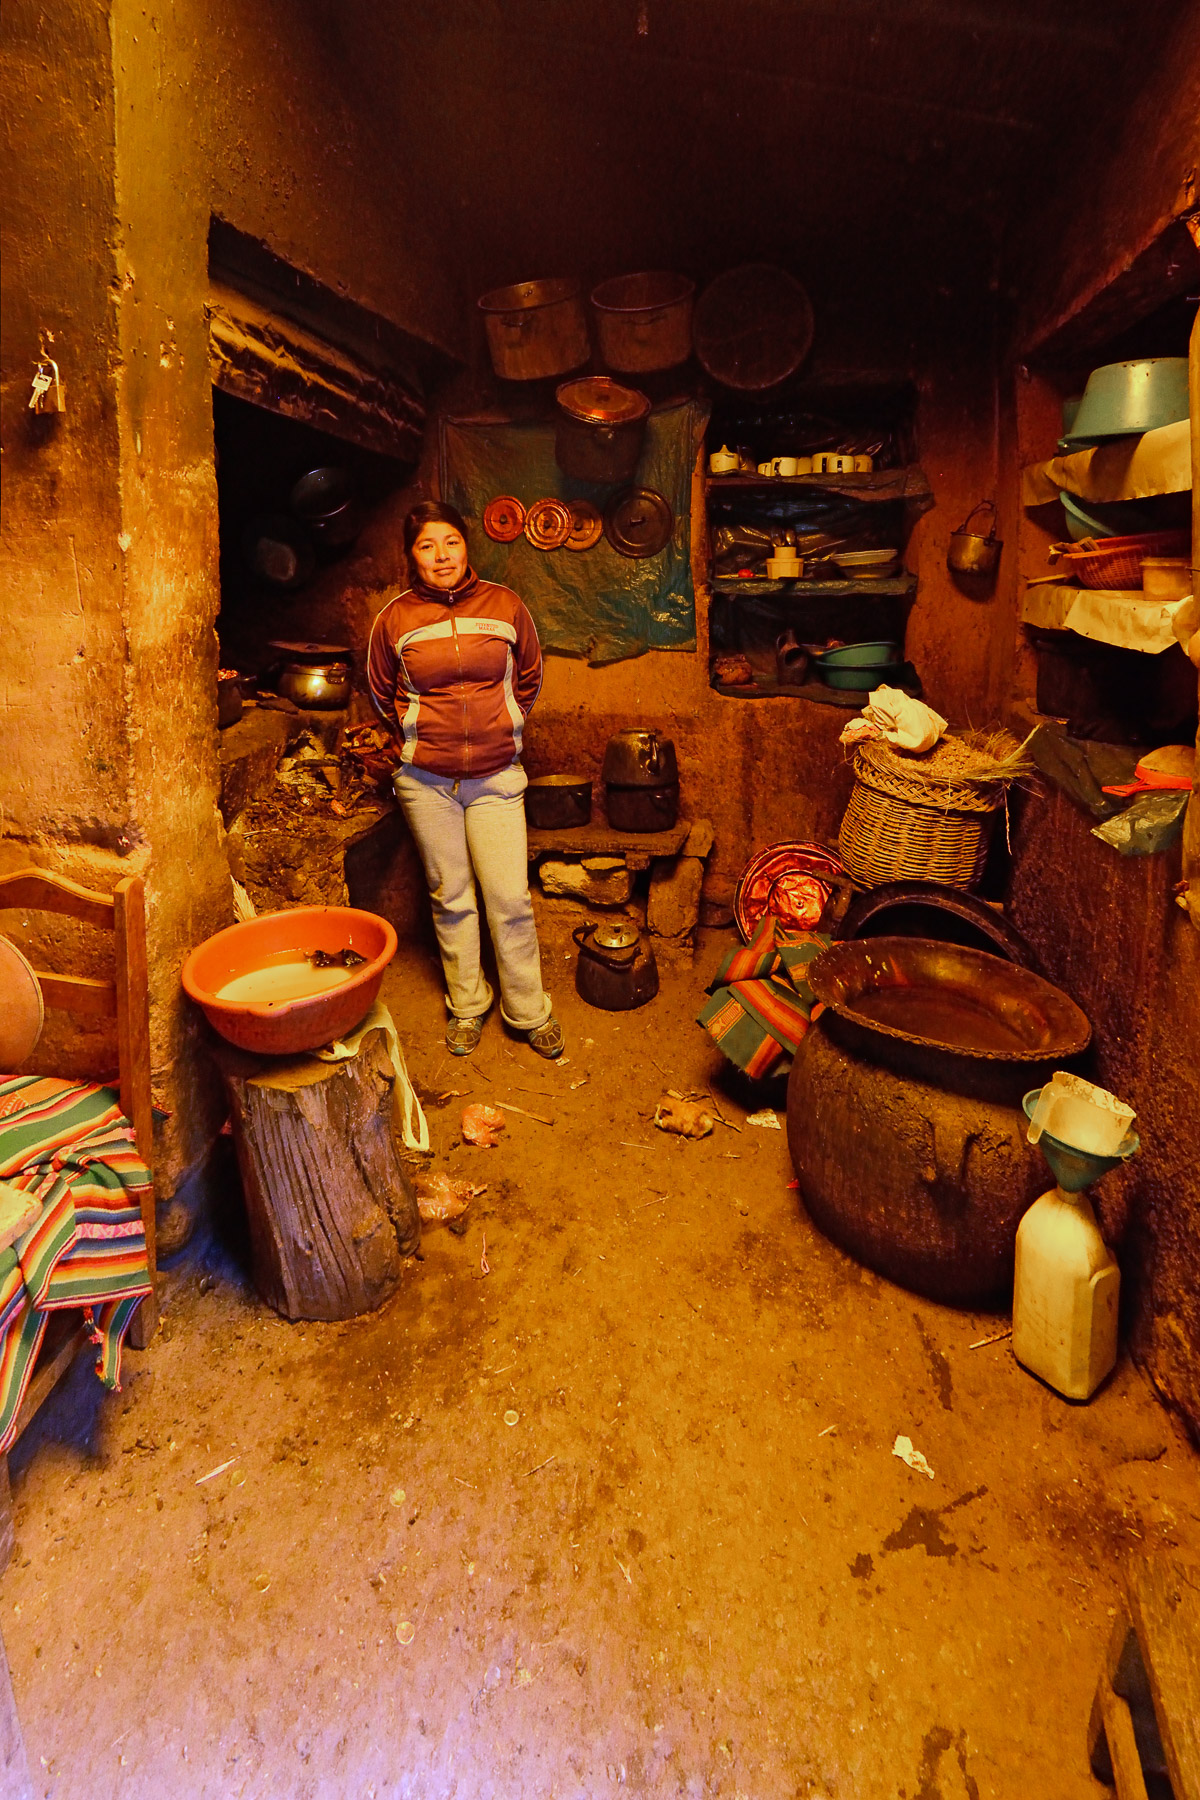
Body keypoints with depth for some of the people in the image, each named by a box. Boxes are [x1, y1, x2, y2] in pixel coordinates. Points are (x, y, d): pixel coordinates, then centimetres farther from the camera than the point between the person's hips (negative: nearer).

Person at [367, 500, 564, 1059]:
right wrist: (418, 740, 13)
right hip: (426, 780, 1)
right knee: (451, 897, 10)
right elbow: (381, 693, 15)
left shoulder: (504, 605, -1)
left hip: (496, 776, 0)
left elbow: (529, 677, 15)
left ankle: (529, 1011, 16)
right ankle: (466, 1006, 27)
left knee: (510, 897, -2)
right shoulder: (395, 618, -2)